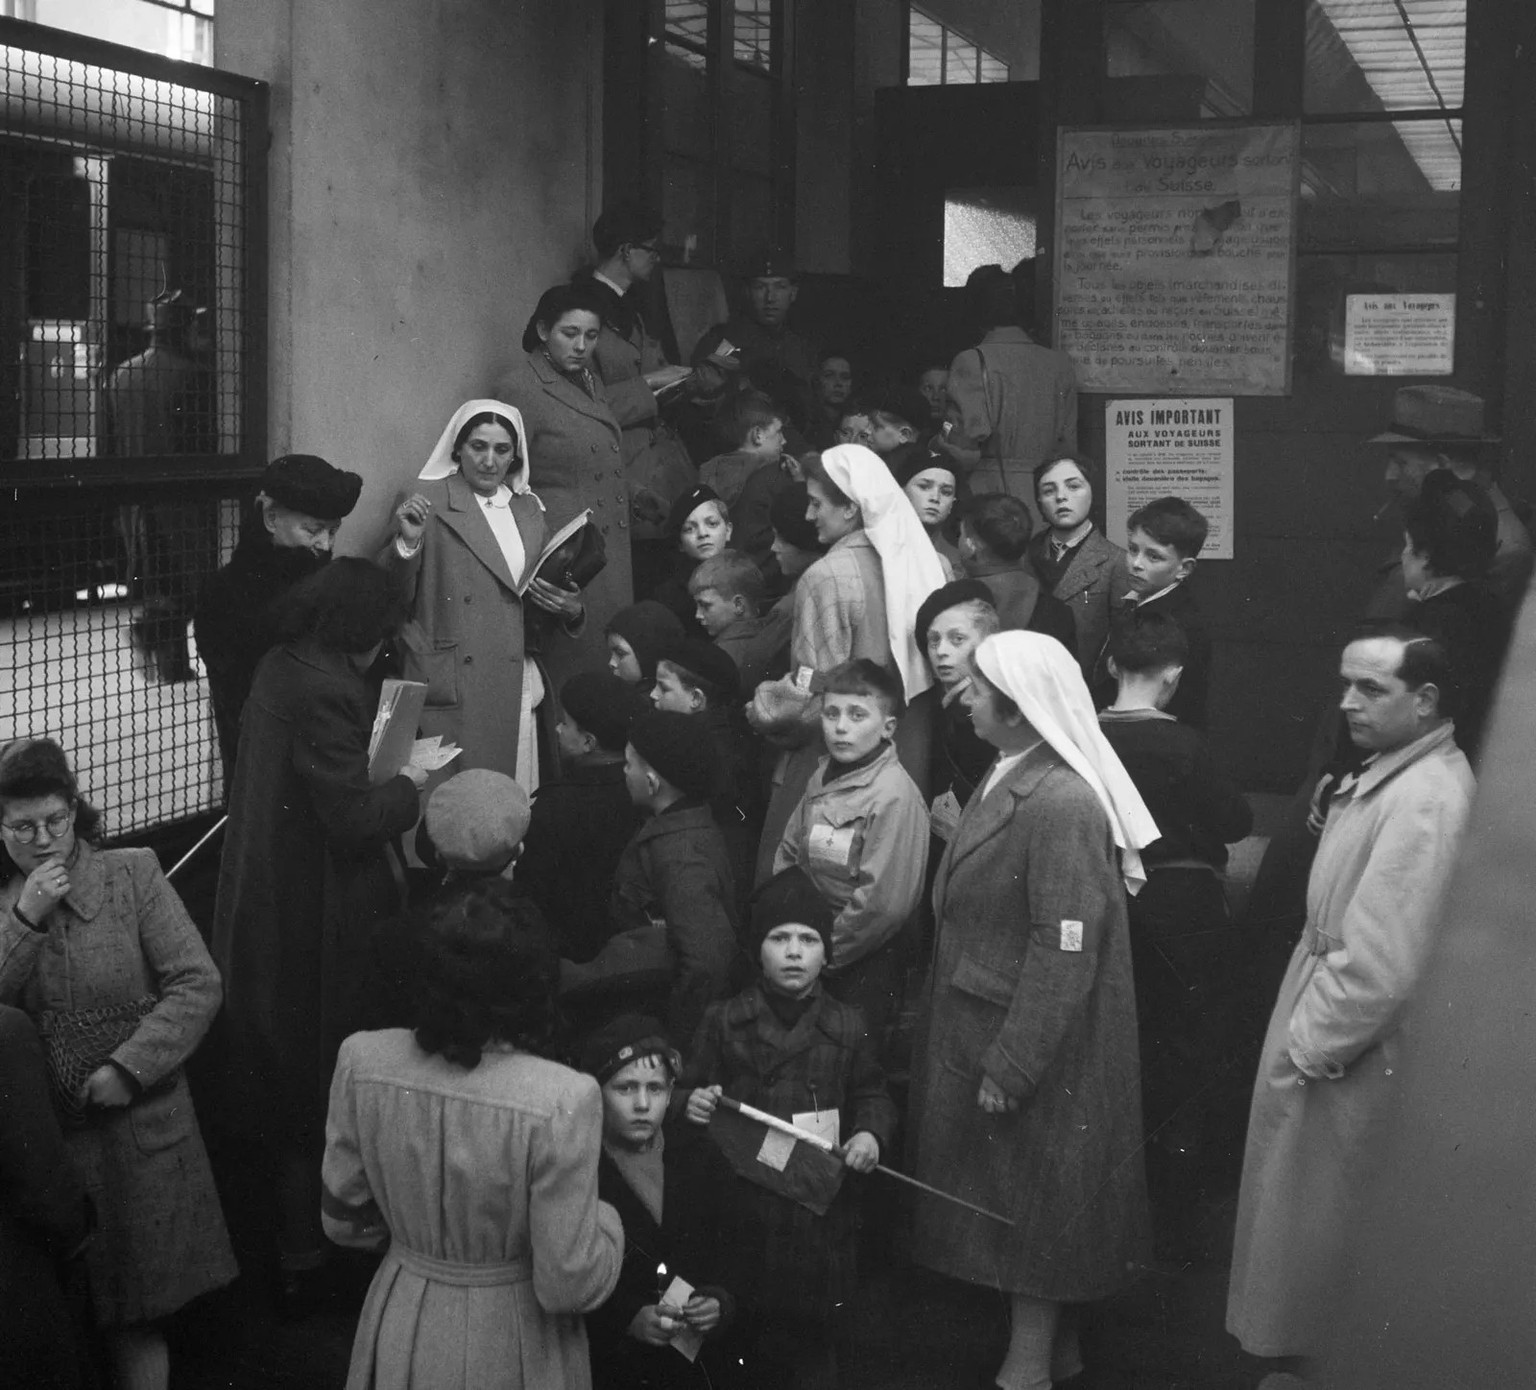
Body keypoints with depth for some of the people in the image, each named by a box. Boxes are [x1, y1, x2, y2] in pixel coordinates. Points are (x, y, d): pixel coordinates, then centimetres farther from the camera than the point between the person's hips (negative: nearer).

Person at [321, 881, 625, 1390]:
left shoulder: (361, 1061, -16)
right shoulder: (561, 1100, -29)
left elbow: (344, 1221, -1)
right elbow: (569, 1286, -22)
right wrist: (605, 1219, -2)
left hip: (399, 1334, 3)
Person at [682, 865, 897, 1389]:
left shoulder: (845, 1026, 5)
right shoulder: (724, 1022, 4)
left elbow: (871, 1094, 11)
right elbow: (690, 1089, 8)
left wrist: (870, 1133, -8)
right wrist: (693, 1105, -14)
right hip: (746, 1204, 0)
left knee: (819, 1338, 5)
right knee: (756, 1337, 5)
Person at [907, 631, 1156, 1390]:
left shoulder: (1062, 805, -25)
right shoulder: (1009, 777, 4)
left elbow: (1064, 954, -25)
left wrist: (1009, 1067, -22)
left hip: (1031, 1043, -9)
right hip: (981, 1026, 9)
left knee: (1031, 1202, 5)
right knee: (1006, 1194, 19)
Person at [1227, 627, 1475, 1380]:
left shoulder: (1425, 800, -24)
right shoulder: (1390, 774, 8)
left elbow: (1382, 964, -28)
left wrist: (1308, 1051, -18)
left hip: (1352, 1056, -9)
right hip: (1329, 1042, 9)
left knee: (1319, 1228, 6)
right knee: (1307, 1215, 21)